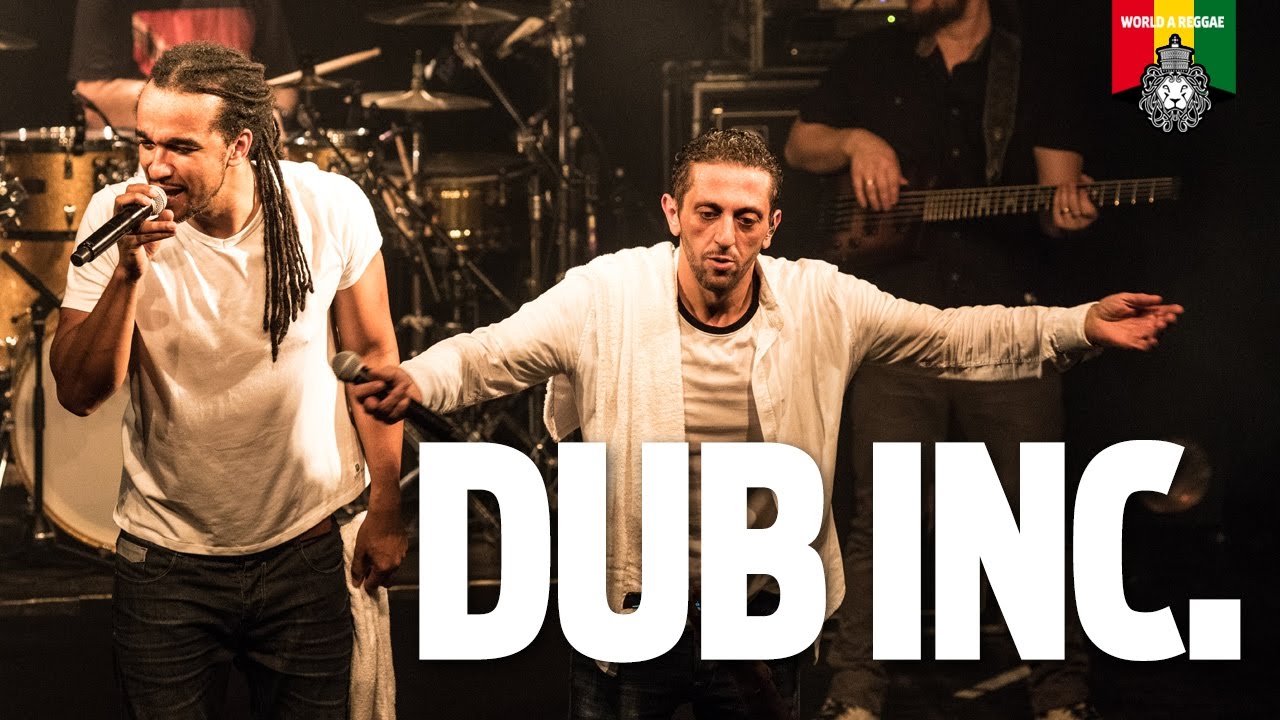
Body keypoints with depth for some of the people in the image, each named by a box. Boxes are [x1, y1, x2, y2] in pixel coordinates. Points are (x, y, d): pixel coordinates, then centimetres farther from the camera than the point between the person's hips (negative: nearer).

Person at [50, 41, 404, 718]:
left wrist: (385, 509, 0)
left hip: (310, 547, 0)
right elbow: (79, 393, -15)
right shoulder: (115, 217, -12)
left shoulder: (332, 207, -13)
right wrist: (129, 271, -28)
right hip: (167, 559, 0)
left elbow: (372, 354, -1)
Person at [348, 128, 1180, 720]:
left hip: (761, 616, 2)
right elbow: (491, 355, -15)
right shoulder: (606, 295, -13)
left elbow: (955, 337, -3)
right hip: (632, 616, -2)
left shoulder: (821, 302, -7)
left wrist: (1083, 325, -11)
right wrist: (413, 380, -35)